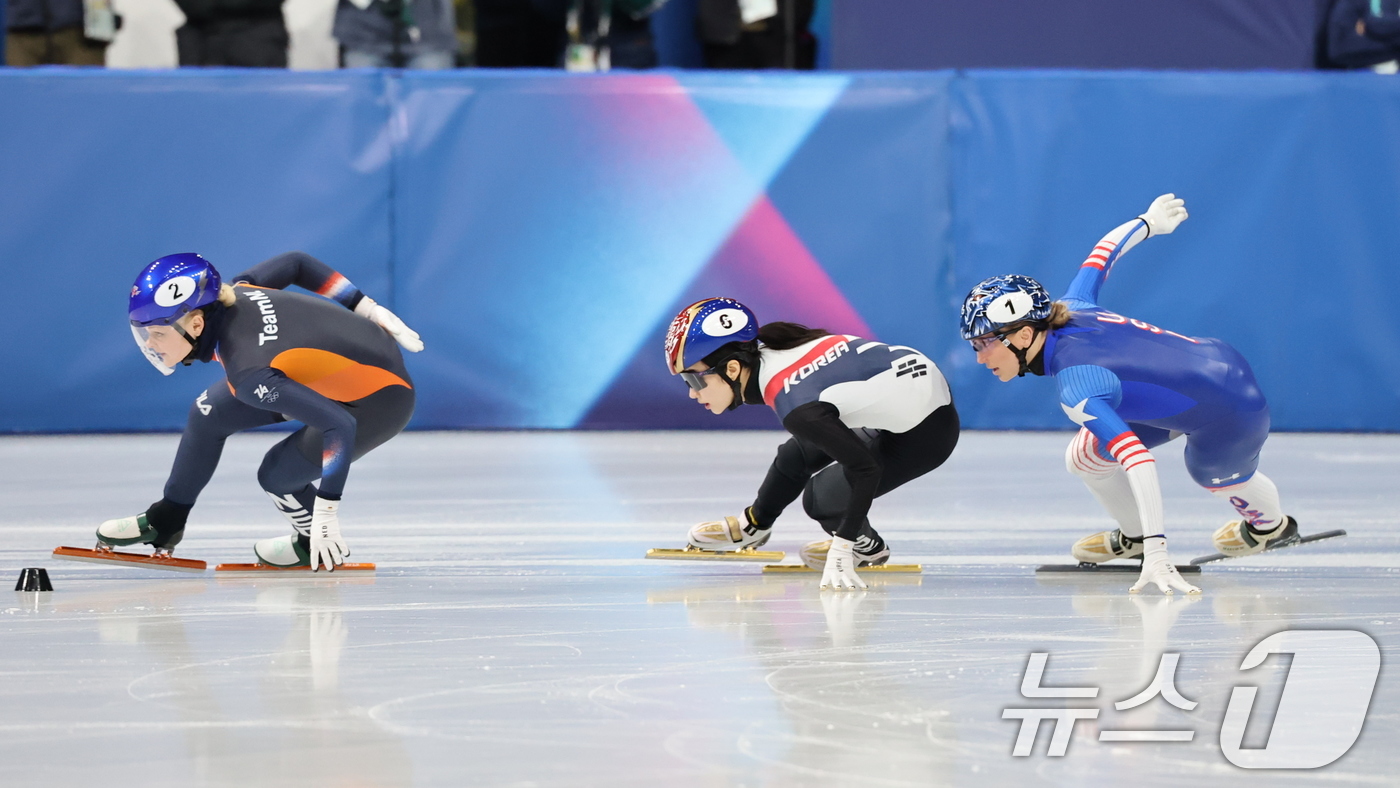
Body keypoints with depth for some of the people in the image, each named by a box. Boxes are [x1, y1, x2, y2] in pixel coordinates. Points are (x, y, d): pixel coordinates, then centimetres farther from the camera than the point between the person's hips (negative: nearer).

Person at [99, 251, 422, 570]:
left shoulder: (249, 374, -37)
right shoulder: (235, 294, -17)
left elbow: (340, 425, -38)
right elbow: (296, 263, -1)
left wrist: (326, 514, -32)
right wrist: (369, 311, 8)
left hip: (381, 402, -8)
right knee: (208, 413, 8)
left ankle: (316, 547, 22)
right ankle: (164, 523, 26)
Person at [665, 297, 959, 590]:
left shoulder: (796, 406, -32)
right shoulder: (766, 348, -9)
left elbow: (865, 469, -31)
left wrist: (840, 551, -30)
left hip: (927, 432, -9)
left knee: (823, 497, -6)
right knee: (797, 455, 18)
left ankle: (867, 548, 22)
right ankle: (752, 527, 42)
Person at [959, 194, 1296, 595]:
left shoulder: (1076, 385, -34)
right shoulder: (1071, 308, -12)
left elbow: (1137, 460, -42)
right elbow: (1102, 253, 5)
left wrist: (1156, 555, -48)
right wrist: (1148, 223, 27)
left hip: (1230, 412, -8)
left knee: (1214, 476, 25)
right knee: (1083, 458, 7)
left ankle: (1270, 524, 57)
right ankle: (1133, 536, 33)